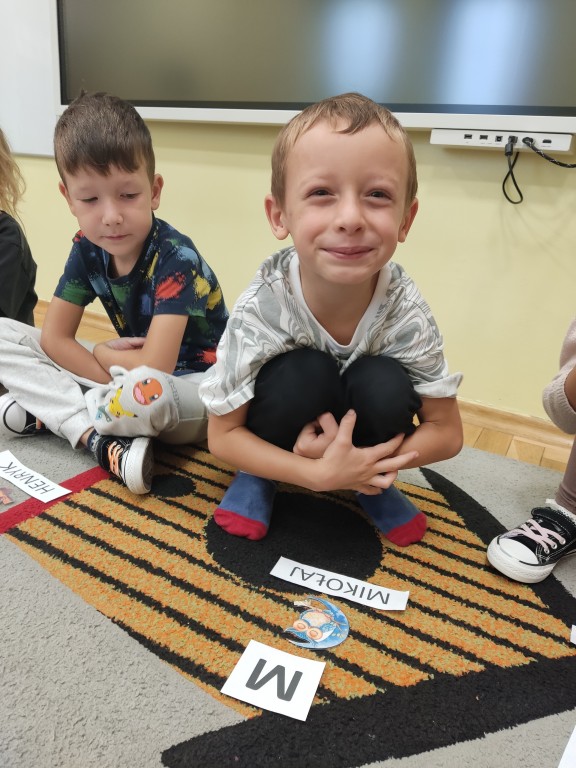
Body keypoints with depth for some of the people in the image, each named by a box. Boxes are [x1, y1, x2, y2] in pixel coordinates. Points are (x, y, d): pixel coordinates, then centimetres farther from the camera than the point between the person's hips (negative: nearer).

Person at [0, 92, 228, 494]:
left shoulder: (175, 256, -23)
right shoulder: (87, 249, -5)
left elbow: (155, 369, -31)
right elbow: (54, 338, -3)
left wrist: (104, 355, -11)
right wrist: (117, 384, -16)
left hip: (197, 386, -6)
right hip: (130, 373, 7)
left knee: (147, 389, -44)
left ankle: (43, 413, -13)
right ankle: (100, 438, -20)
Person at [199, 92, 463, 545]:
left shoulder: (406, 312, -25)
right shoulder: (260, 311, -30)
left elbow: (447, 432, -13)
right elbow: (223, 436, -20)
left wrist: (367, 462, -30)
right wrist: (319, 473, -33)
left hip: (359, 440, 2)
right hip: (280, 435, -1)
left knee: (387, 386, -29)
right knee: (303, 372, -32)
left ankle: (373, 486, 2)